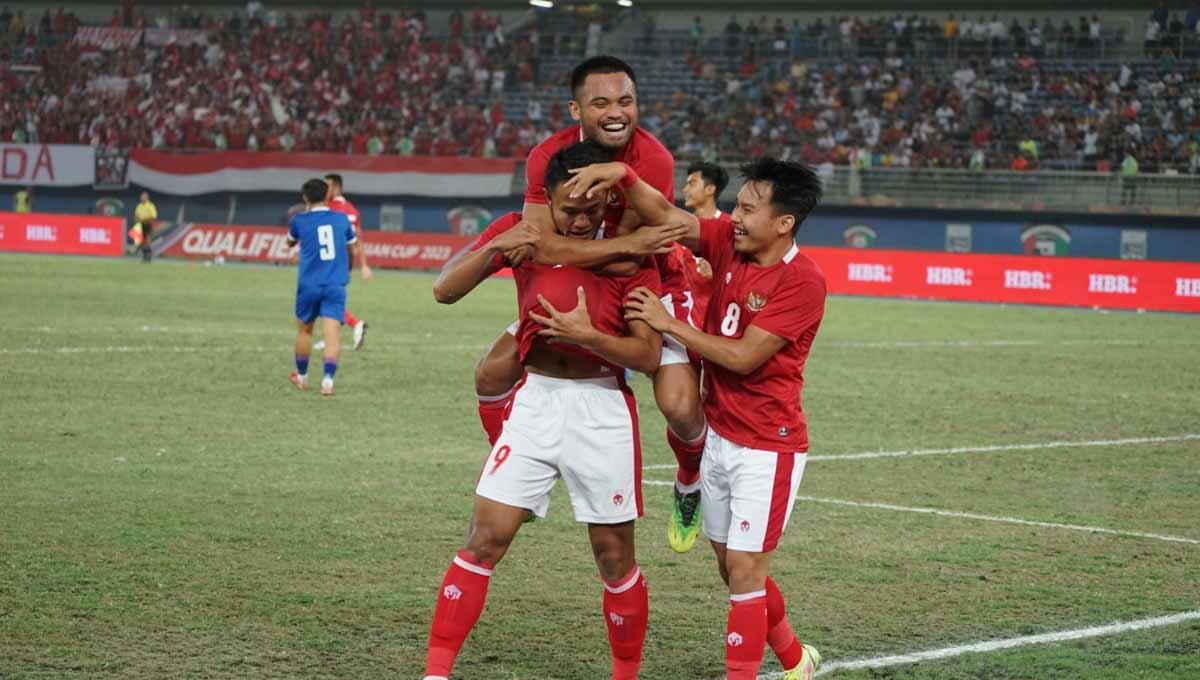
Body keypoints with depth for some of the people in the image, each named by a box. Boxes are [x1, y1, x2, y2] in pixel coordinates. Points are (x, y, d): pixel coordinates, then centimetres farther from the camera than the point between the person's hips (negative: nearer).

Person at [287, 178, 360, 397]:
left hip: (309, 286, 0)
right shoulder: (342, 219, 4)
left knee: (304, 330, 18)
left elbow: (290, 242, 22)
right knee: (331, 334, -7)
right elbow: (353, 251, 16)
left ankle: (302, 377, 32)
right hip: (336, 286, 0)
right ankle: (328, 380, -21)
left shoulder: (299, 221, 0)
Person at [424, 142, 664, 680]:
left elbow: (649, 355, -9)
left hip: (602, 408, -2)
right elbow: (445, 291, -2)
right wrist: (495, 248, -18)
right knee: (484, 539, -5)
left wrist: (588, 336, -25)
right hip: (534, 399, 2)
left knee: (615, 556, 5)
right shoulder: (522, 231, 0)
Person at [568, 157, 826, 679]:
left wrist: (669, 324, -15)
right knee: (732, 567, 17)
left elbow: (742, 357, -21)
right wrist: (623, 176, -26)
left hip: (767, 446, -8)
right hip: (718, 435, 8)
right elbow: (665, 216, -8)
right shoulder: (729, 242, 1)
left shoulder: (802, 282, -19)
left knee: (744, 571, -6)